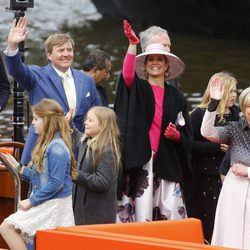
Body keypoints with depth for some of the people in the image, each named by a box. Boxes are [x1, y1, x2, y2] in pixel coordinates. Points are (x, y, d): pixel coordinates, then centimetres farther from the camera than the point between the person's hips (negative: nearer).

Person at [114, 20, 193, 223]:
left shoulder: (176, 96, 14)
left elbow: (187, 133, 15)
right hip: (141, 160, -2)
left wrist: (177, 135, -9)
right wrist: (133, 45, -29)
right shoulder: (138, 90, 7)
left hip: (167, 161, 2)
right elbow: (128, 75, -17)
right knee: (141, 209, -9)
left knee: (170, 213, -3)